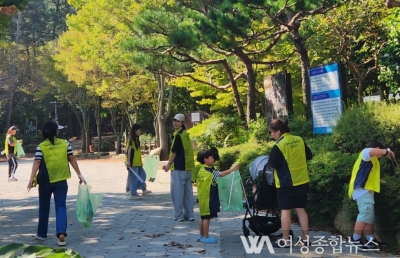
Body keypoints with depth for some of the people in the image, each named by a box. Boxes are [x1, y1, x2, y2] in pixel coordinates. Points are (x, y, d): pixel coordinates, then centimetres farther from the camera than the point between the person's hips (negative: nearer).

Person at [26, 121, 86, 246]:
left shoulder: (41, 147, -6)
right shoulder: (65, 143, 0)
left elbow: (37, 163, -14)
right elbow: (72, 159, 2)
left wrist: (32, 179, -17)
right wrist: (79, 174, 8)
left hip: (45, 181, -1)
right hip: (61, 181, 1)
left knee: (44, 207, 15)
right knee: (61, 207, 0)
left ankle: (42, 233, 26)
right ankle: (61, 234, -16)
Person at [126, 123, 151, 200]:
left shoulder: (137, 139, 14)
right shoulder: (131, 139, -12)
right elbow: (129, 151, -18)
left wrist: (140, 162, 18)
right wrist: (128, 161, -23)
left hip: (138, 163, 9)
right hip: (133, 163, -9)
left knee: (142, 175, 12)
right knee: (134, 178, -4)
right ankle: (132, 194, 2)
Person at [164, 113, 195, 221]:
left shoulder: (178, 135, -13)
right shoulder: (185, 134, 14)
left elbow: (174, 152, -14)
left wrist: (168, 164, -3)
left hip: (179, 168, -9)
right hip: (187, 167, 9)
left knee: (177, 192, -3)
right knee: (188, 191, 10)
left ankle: (179, 215, -1)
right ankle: (189, 214, 13)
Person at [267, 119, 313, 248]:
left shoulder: (279, 145, -16)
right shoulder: (299, 140, 3)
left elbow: (272, 165, -13)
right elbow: (309, 156, 13)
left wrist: (281, 163, 9)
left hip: (287, 183, -6)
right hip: (302, 181, 6)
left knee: (285, 210, 2)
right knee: (300, 209, 12)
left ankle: (285, 240, 5)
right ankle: (305, 238, 14)